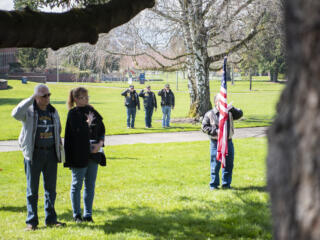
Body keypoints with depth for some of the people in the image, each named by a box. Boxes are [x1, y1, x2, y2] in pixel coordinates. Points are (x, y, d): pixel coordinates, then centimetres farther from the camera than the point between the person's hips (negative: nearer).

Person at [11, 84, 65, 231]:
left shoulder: (53, 112, 11)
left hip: (51, 154, 5)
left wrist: (59, 152, 15)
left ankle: (51, 219, 17)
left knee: (51, 188, 8)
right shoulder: (29, 111, -5)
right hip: (34, 154, -4)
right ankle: (32, 221, 7)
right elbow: (16, 114, -28)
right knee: (32, 189, 1)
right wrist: (31, 99, -25)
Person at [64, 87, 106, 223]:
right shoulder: (73, 113, -7)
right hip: (79, 155, -5)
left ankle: (88, 214, 17)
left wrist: (100, 143, -4)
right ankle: (77, 215, 15)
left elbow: (102, 129, 10)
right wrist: (87, 123, -17)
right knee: (77, 185, 4)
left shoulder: (92, 111, 10)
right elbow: (77, 132, -17)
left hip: (93, 154, 5)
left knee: (90, 185, 9)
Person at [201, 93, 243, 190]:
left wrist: (232, 109, -20)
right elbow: (204, 127, -2)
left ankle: (226, 184, 20)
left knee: (228, 164, 8)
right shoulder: (210, 114, -2)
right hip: (216, 142, -3)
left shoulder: (229, 112, 6)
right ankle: (214, 184, 13)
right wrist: (215, 131, -14)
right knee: (215, 164, 2)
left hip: (228, 141, 3)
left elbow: (240, 114, -2)